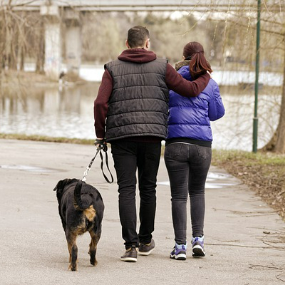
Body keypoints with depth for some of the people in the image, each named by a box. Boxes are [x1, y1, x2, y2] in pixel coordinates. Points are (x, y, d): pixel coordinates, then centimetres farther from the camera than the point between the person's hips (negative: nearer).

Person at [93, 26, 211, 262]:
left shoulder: (113, 69, 4)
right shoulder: (161, 67, 5)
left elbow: (100, 103, -7)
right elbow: (191, 90, 2)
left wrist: (100, 134, 4)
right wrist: (206, 77, 23)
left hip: (122, 137, -1)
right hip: (152, 136, 1)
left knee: (127, 190, -1)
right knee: (148, 189, 14)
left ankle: (131, 245, -11)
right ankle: (145, 241, 27)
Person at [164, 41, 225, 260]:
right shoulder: (210, 84, 3)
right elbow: (217, 113, 8)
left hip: (175, 143, -1)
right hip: (202, 144, 1)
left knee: (179, 195, 4)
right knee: (197, 191, 19)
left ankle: (180, 246, -1)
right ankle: (198, 238, 8)